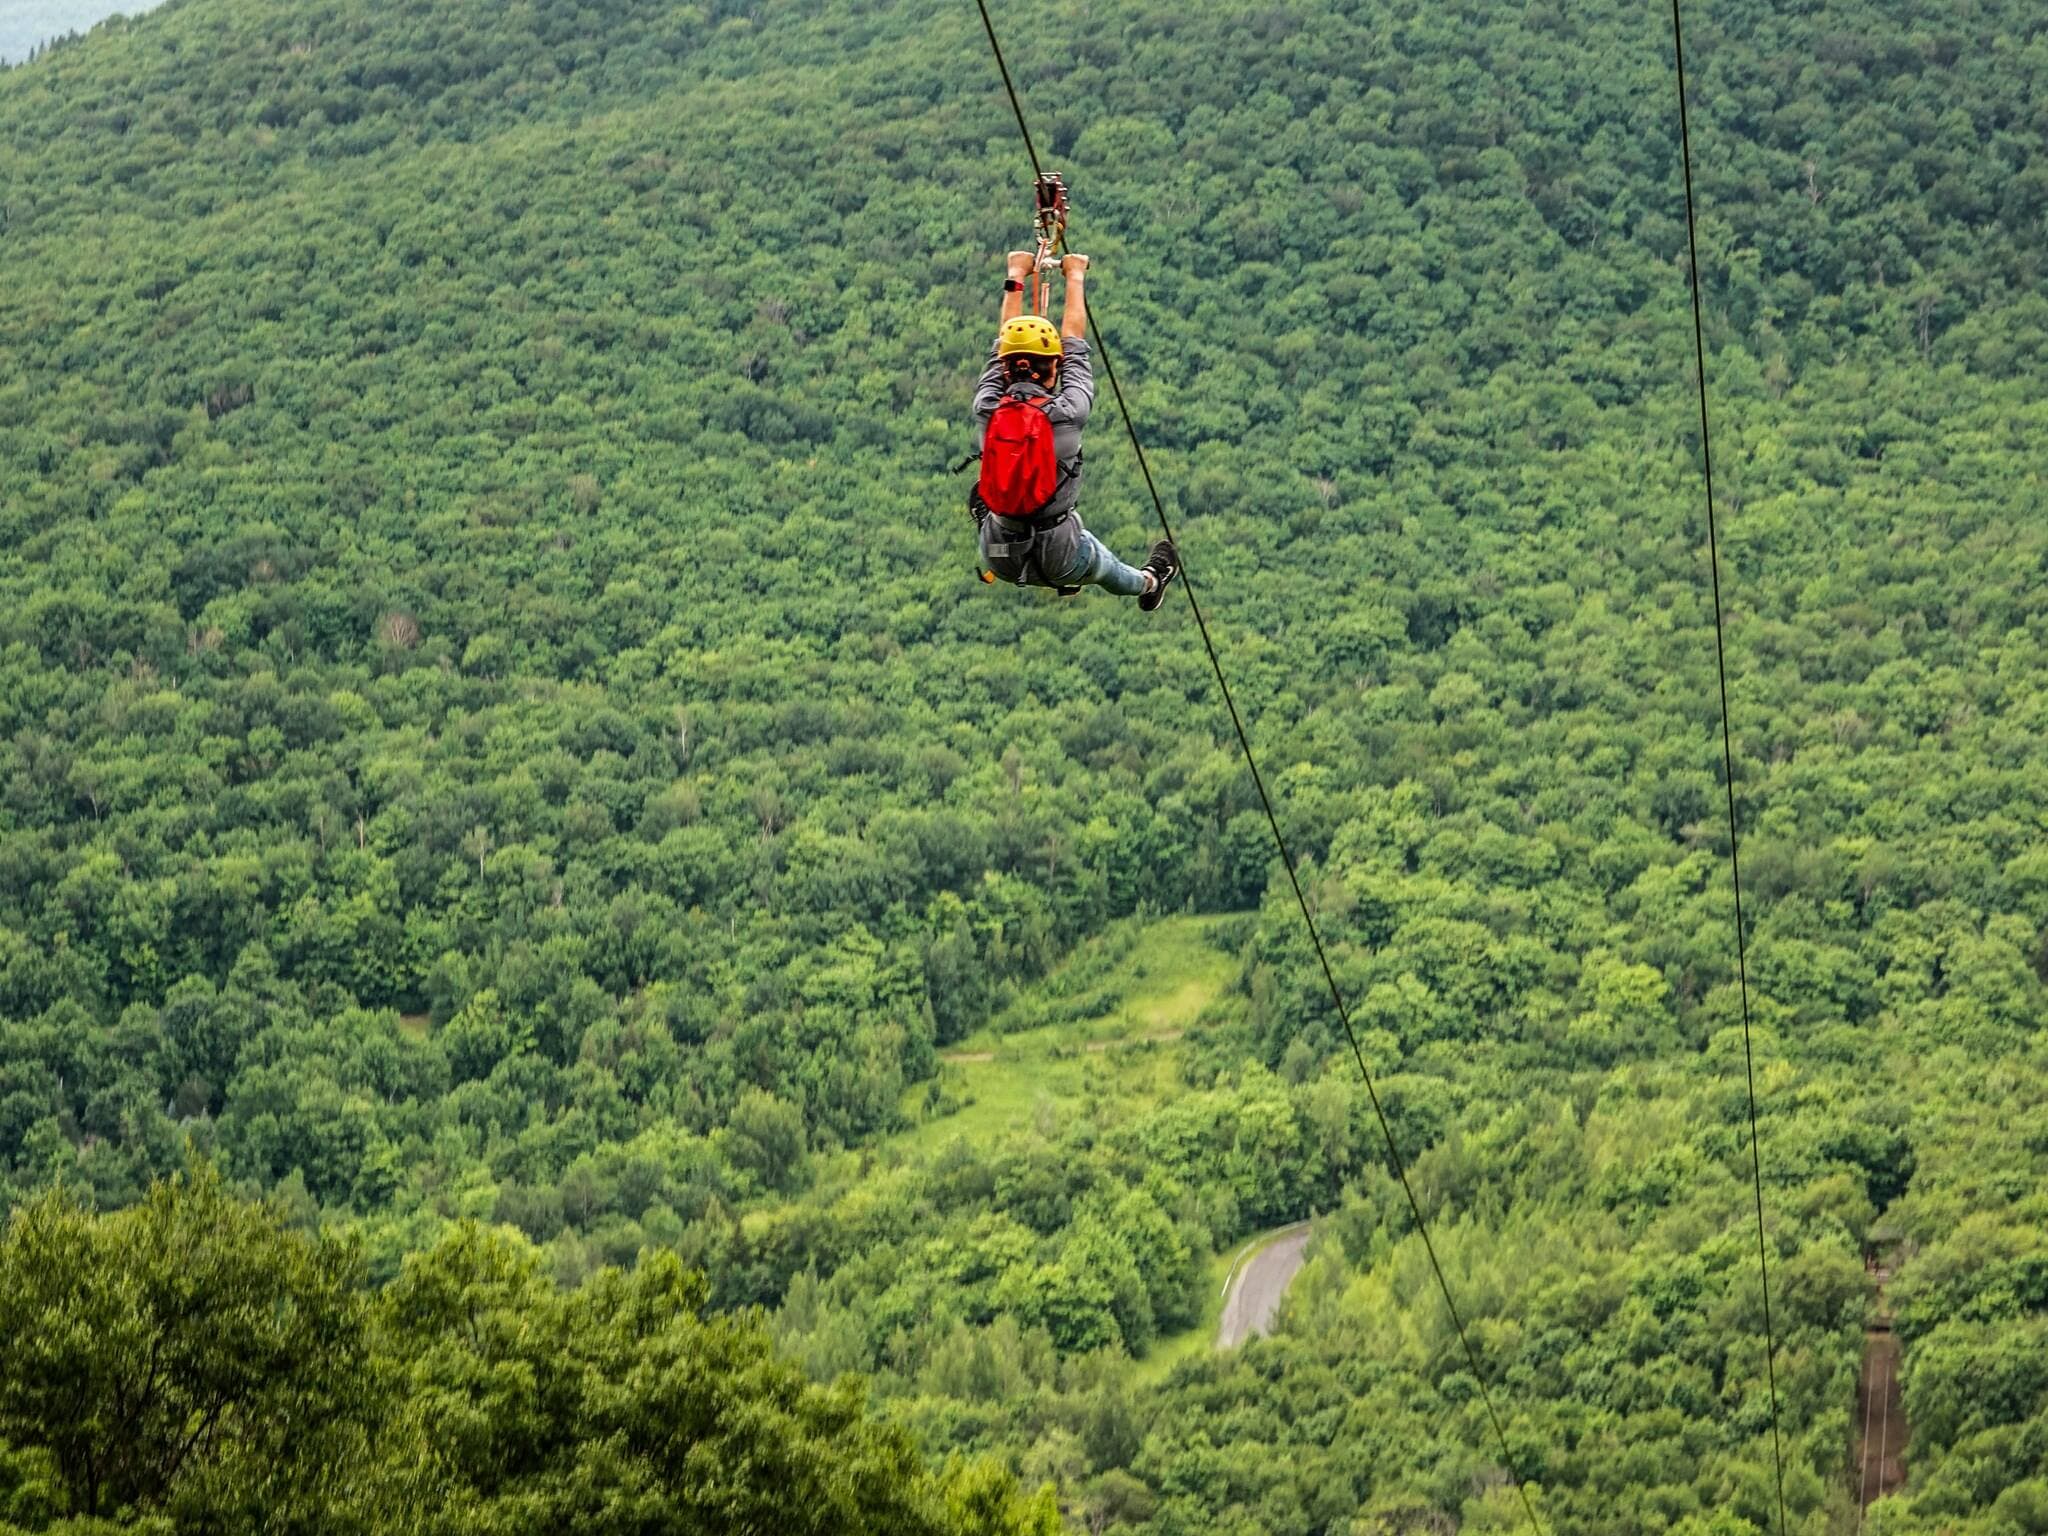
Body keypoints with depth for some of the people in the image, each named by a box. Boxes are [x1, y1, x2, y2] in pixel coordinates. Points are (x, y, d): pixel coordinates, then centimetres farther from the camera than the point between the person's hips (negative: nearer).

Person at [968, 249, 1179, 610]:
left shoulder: (986, 410, -11)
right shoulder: (1068, 413, -17)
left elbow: (1000, 351, 6)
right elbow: (1074, 344, -1)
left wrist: (1015, 278, 20)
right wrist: (1075, 277, 15)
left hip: (1000, 561, 2)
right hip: (1058, 558, -2)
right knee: (1105, 565, 30)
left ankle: (1066, 581, 61)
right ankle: (1149, 582, 62)